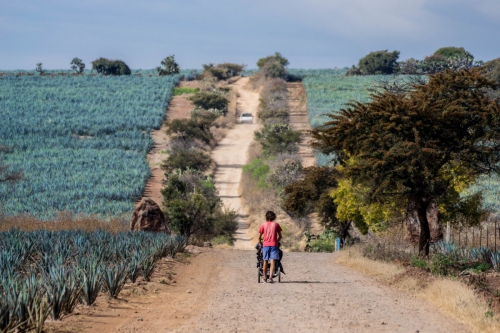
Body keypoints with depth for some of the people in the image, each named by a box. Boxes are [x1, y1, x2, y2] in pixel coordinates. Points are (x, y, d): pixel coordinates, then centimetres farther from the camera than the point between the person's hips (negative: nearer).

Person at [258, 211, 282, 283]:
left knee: (265, 262, 9)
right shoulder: (276, 224, 5)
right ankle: (270, 278, -20)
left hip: (265, 245, 1)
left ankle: (265, 279, 13)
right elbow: (280, 236, 7)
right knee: (273, 262, -7)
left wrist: (260, 243, 24)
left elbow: (259, 237, 6)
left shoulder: (263, 225, 7)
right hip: (274, 245, -1)